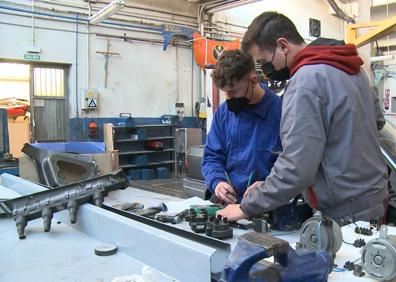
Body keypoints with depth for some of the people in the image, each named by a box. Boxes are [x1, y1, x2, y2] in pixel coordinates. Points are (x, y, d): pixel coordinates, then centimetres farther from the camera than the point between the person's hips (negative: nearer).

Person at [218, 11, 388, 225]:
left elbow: (296, 170, -27)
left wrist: (246, 208, -18)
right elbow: (377, 119, 18)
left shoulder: (305, 82, -23)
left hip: (346, 213, -9)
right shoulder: (346, 66, 5)